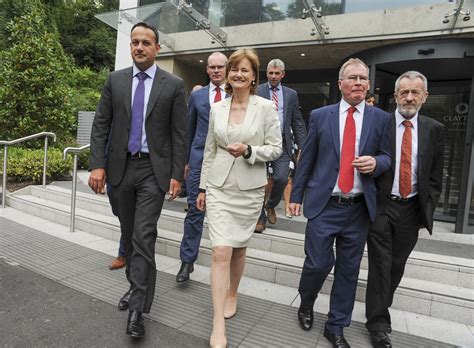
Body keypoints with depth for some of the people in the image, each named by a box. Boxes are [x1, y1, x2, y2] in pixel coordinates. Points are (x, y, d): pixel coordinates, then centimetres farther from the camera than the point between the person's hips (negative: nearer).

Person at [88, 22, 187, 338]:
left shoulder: (174, 85, -2)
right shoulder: (115, 80, 7)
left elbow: (179, 134, -3)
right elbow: (101, 125, 5)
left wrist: (177, 175, -8)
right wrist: (97, 165, -5)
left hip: (154, 169, -3)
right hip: (121, 166, 4)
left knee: (144, 236, -7)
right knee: (129, 234, 14)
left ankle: (138, 308, 4)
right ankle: (136, 286, 34)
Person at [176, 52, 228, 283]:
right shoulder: (197, 95, 11)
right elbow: (189, 130, 15)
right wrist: (186, 160, 13)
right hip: (200, 159, 1)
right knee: (195, 209, -1)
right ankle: (187, 260, 10)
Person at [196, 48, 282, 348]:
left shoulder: (266, 107, -3)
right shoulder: (217, 108, 6)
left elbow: (276, 149, -2)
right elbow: (210, 150, 11)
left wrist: (248, 150, -20)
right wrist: (203, 187, 12)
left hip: (249, 189, -1)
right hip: (219, 186, 2)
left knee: (239, 249, 14)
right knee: (221, 251, -5)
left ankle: (232, 295, 42)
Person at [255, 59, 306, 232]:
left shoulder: (291, 94, 11)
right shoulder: (256, 92, 5)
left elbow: (297, 122, 9)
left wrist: (302, 146, 1)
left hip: (282, 142, 1)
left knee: (281, 178, -8)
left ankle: (271, 205, 23)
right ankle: (261, 217, 16)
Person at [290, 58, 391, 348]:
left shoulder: (381, 118, 6)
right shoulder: (320, 116, 4)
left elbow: (387, 157, 8)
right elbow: (306, 159, 4)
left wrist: (375, 162, -15)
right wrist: (296, 195, 3)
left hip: (359, 209, 2)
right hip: (324, 205, -1)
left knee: (348, 270, 10)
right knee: (318, 264, 0)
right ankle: (306, 304, 33)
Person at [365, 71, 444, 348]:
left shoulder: (434, 129, 4)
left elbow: (435, 176, 7)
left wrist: (427, 209, 3)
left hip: (412, 209, 3)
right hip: (380, 206, -3)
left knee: (397, 265, 15)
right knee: (380, 264, 1)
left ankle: (380, 307, 37)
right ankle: (379, 322, 15)